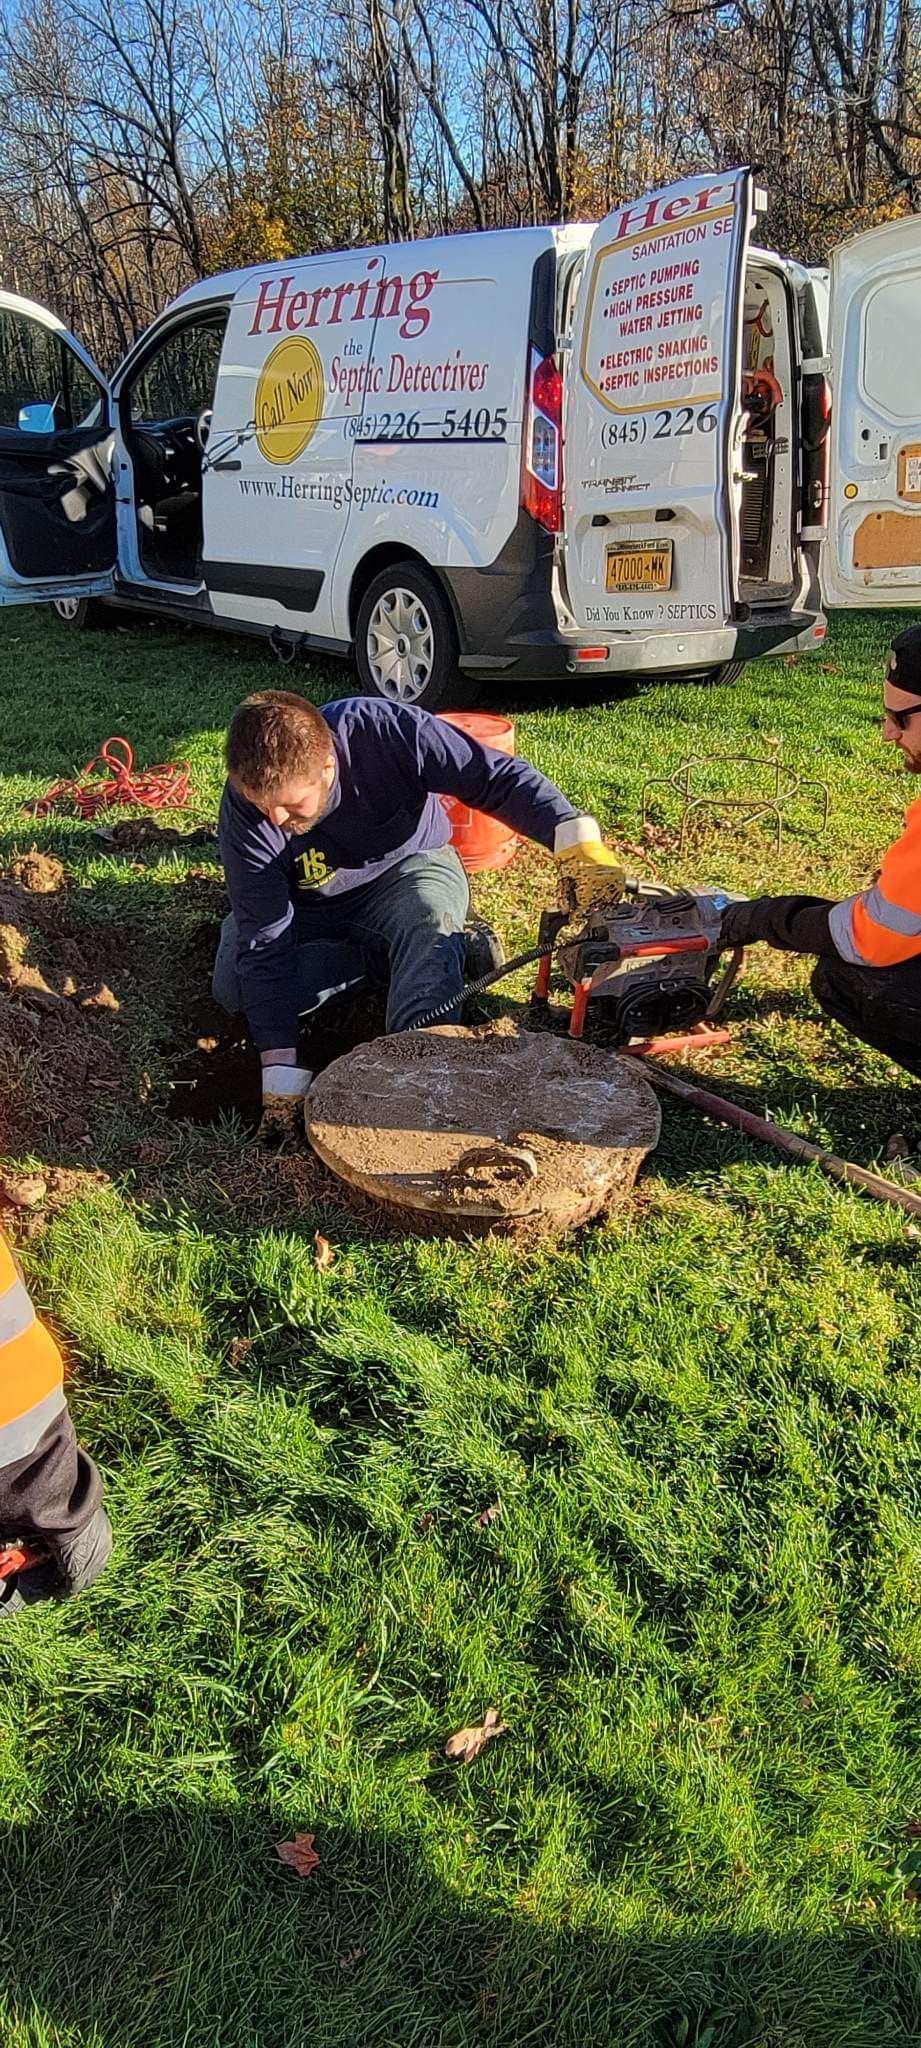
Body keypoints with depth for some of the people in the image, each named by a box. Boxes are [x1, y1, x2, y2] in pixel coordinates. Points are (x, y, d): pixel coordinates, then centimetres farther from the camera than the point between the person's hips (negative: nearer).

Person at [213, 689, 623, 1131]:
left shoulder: (384, 730, -34)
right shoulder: (243, 808, -29)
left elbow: (499, 777, -30)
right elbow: (264, 945, -27)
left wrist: (574, 835, -47)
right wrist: (280, 1071, -31)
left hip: (409, 866, -2)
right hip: (311, 907, 3)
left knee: (429, 916, -37)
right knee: (234, 986, -22)